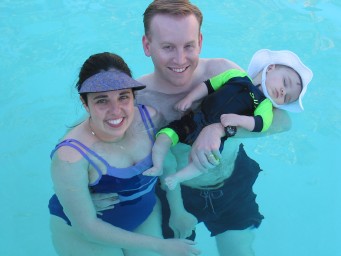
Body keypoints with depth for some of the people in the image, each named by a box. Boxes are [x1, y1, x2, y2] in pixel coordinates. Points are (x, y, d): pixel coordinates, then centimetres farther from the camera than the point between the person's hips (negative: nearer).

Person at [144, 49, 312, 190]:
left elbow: (261, 124, -15)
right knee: (164, 136, -13)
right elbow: (208, 86, 11)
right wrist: (189, 99, -1)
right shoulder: (237, 76, 9)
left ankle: (177, 177, -18)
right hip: (195, 119, 3)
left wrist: (237, 119, -29)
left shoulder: (265, 104, 4)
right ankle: (158, 167, -1)